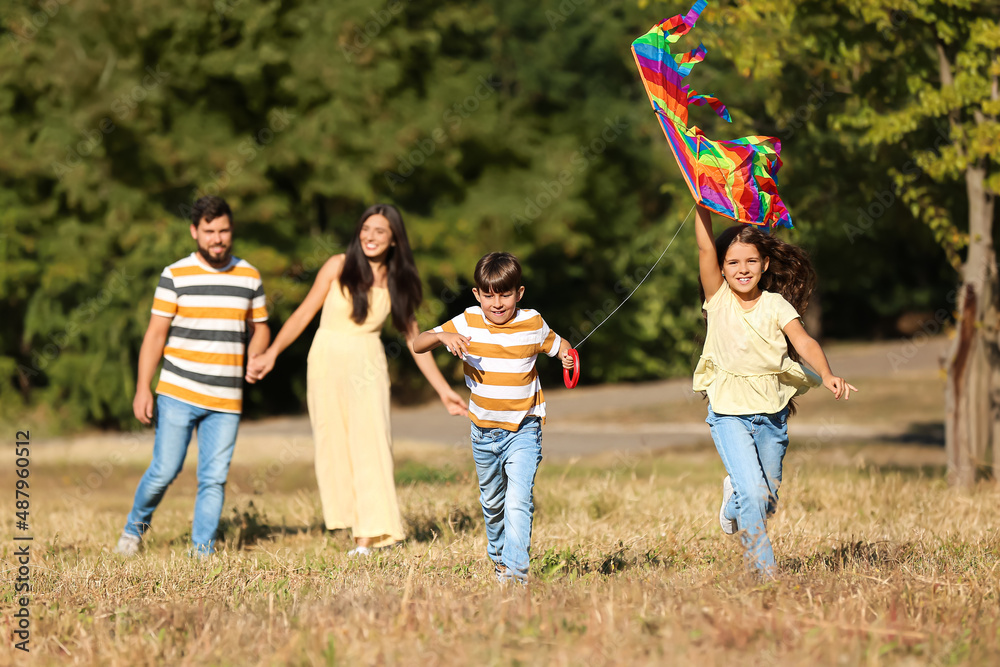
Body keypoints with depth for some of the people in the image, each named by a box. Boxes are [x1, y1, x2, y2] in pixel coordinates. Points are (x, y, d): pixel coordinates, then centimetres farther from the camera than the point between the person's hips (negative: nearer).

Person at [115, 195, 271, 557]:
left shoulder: (249, 277, 9)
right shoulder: (175, 276, -1)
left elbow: (260, 328, 19)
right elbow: (155, 334, -1)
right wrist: (142, 389, -7)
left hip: (226, 399, 3)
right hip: (178, 393, -3)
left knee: (214, 479, 0)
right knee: (165, 470, -4)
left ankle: (202, 551, 8)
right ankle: (136, 526, 21)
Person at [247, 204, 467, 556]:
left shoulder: (397, 281, 4)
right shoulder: (339, 266, -2)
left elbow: (414, 338, 9)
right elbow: (304, 313, 1)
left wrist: (444, 390, 8)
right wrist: (271, 353, -9)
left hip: (368, 366, 0)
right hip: (328, 360, 0)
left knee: (370, 444, -10)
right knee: (334, 443, -1)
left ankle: (367, 540, -13)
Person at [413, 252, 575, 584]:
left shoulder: (533, 325, -9)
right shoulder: (467, 324, -8)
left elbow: (558, 344, 10)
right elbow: (418, 344, -9)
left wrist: (567, 356, -15)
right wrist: (442, 336, -30)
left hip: (523, 431, -3)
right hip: (484, 432, 3)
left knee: (518, 502, -19)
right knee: (492, 502, 21)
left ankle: (516, 572, -22)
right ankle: (498, 556, 45)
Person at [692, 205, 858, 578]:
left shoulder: (776, 305, -3)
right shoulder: (718, 299, -5)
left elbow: (804, 343, -16)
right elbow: (705, 247, -15)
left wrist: (826, 375, -33)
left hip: (771, 413, 3)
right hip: (729, 412, -3)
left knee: (768, 501, 9)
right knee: (753, 493, -16)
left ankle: (734, 498, 43)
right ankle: (763, 570, 1)